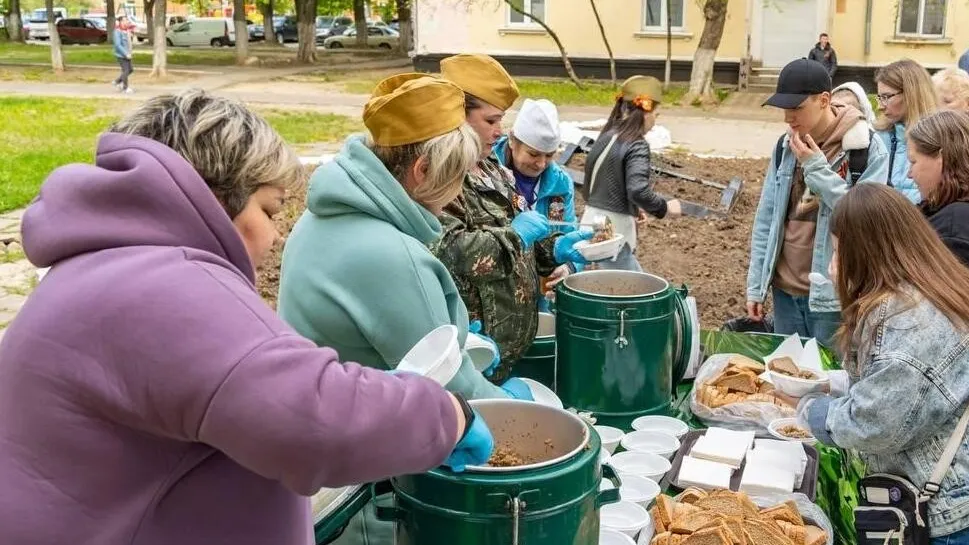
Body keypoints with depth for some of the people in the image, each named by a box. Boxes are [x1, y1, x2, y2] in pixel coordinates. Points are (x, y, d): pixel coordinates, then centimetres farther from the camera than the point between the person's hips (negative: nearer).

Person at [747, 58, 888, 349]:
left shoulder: (867, 148, -9)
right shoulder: (785, 145, 6)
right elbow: (766, 219, 9)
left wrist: (817, 168, -18)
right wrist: (755, 286, 7)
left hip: (834, 296, -5)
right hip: (785, 291, 5)